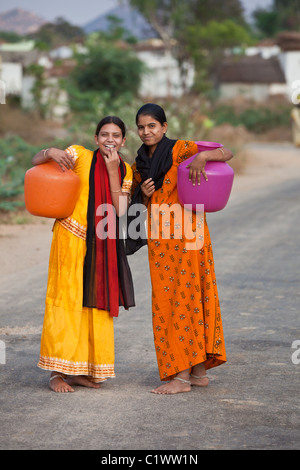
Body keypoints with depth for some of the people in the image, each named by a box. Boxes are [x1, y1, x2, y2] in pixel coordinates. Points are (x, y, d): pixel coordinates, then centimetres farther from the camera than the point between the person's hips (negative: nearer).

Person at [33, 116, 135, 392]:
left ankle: (82, 370, 15)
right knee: (66, 301, -6)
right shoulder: (81, 156, -3)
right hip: (72, 238, -5)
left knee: (97, 304, 6)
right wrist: (51, 153, -23)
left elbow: (120, 210, -7)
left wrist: (112, 171, -11)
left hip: (103, 245, 5)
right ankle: (58, 373, -3)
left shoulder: (125, 171, 7)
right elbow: (36, 162, -1)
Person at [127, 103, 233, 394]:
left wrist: (202, 155, -29)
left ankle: (182, 376, -6)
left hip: (186, 233, -7)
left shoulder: (180, 150, -5)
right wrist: (144, 194, -1)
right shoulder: (139, 165, 15)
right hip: (159, 239, 7)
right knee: (168, 301, 7)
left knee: (185, 297, -7)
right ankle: (199, 372, 14)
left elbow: (227, 154, -10)